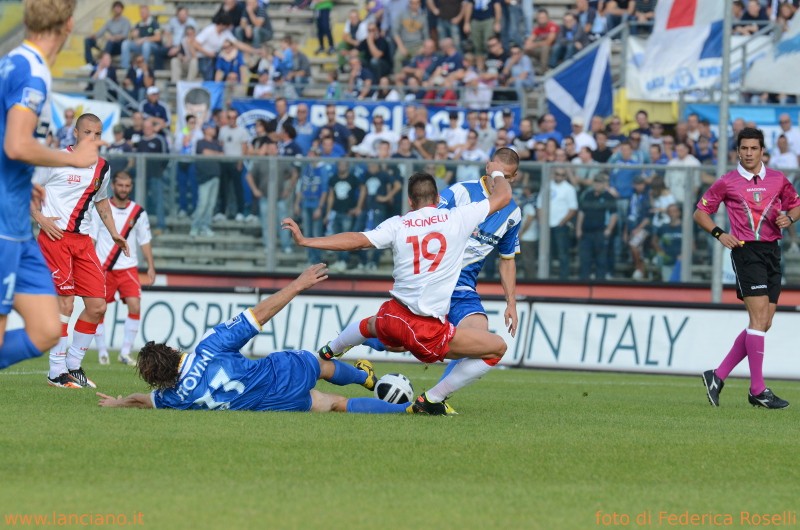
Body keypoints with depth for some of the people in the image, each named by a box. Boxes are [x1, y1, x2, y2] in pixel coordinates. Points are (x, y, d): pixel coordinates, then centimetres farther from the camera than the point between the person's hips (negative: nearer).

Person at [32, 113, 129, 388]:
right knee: (64, 303, -12)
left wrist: (114, 233, 19)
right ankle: (57, 372, -6)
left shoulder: (102, 167, 13)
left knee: (97, 306, 1)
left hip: (83, 240, 7)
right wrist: (40, 218, -13)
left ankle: (74, 365, 15)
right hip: (55, 237, -7)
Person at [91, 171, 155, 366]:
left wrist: (151, 267, 4)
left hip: (128, 268, 1)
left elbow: (145, 241, 11)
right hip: (103, 268, -1)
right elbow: (91, 238, 1)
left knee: (135, 306, -13)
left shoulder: (138, 212, 5)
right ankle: (102, 352, 13)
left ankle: (125, 353, -5)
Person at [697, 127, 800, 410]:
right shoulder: (727, 182, 0)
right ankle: (758, 390, -12)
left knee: (763, 323, 4)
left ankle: (718, 376, 13)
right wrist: (719, 234, -9)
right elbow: (700, 212, 7)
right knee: (759, 317, -14)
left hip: (772, 251, 5)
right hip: (745, 250, -5)